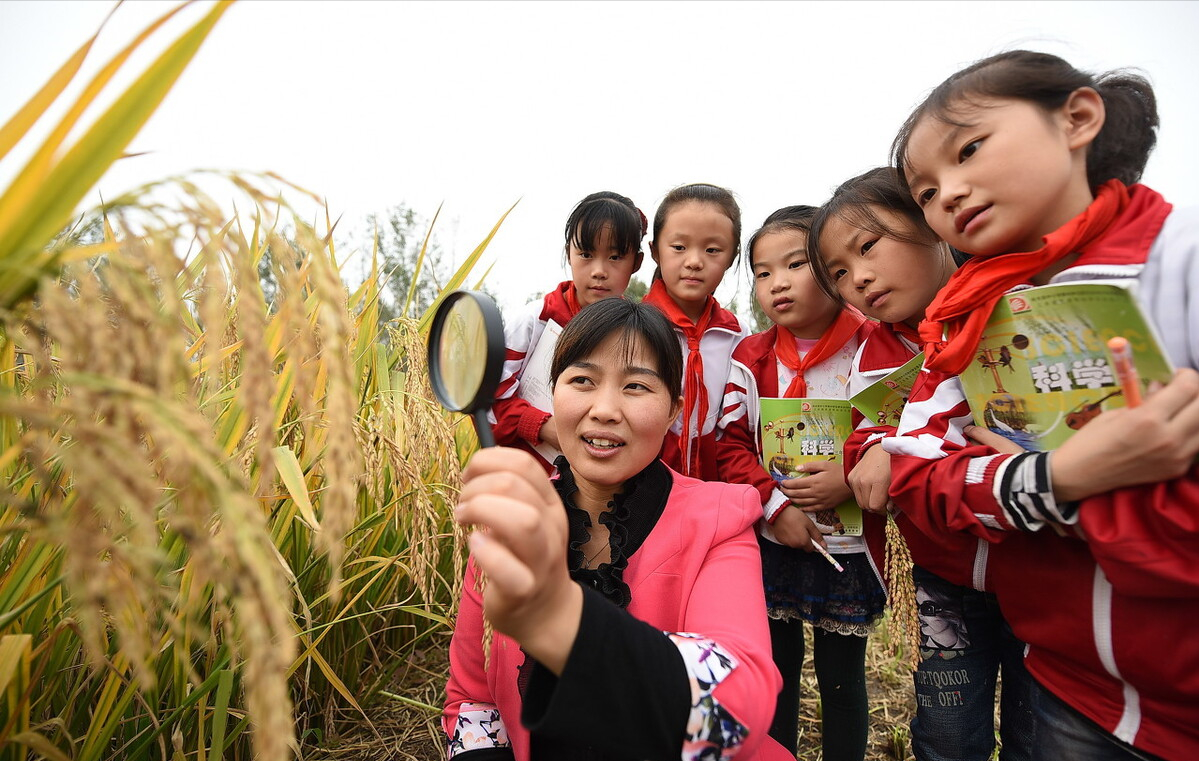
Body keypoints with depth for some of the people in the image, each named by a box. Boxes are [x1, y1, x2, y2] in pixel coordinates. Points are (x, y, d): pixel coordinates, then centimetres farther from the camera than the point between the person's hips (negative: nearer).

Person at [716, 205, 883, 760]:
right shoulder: (751, 357, -1)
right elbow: (730, 447, -3)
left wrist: (853, 481, -20)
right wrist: (776, 505, -14)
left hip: (849, 547, -1)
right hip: (769, 543, 2)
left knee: (842, 680, 16)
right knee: (775, 672, 16)